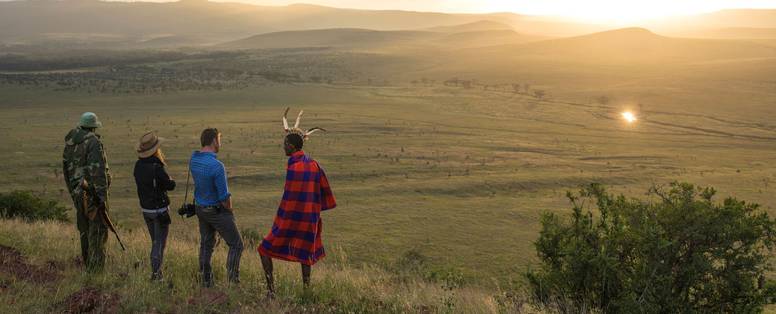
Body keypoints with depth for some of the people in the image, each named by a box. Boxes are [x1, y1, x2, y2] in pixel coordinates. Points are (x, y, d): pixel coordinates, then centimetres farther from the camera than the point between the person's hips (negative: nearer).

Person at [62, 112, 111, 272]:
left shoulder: (69, 143, 11)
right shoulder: (93, 142, -14)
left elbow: (66, 169, 17)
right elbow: (98, 170, -21)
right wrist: (102, 195, -20)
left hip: (78, 192, 8)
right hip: (93, 191, -8)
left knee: (84, 228, 18)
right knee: (98, 228, -1)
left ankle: (87, 262, 29)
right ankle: (95, 264, -2)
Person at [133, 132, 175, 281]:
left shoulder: (138, 165, -2)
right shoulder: (157, 168, -23)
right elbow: (171, 185, -15)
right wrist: (169, 179, 7)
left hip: (145, 209, 7)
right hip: (160, 210, -7)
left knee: (155, 241, 19)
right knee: (160, 243, 4)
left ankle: (155, 271, 24)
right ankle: (156, 273, 2)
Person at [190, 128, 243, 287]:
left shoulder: (193, 159, -4)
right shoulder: (217, 166, -26)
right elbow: (224, 197, -21)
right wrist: (230, 210, -4)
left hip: (200, 208, 8)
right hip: (217, 211, -7)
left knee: (206, 244, 19)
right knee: (236, 245, 5)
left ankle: (206, 282, 25)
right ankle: (233, 280, 3)